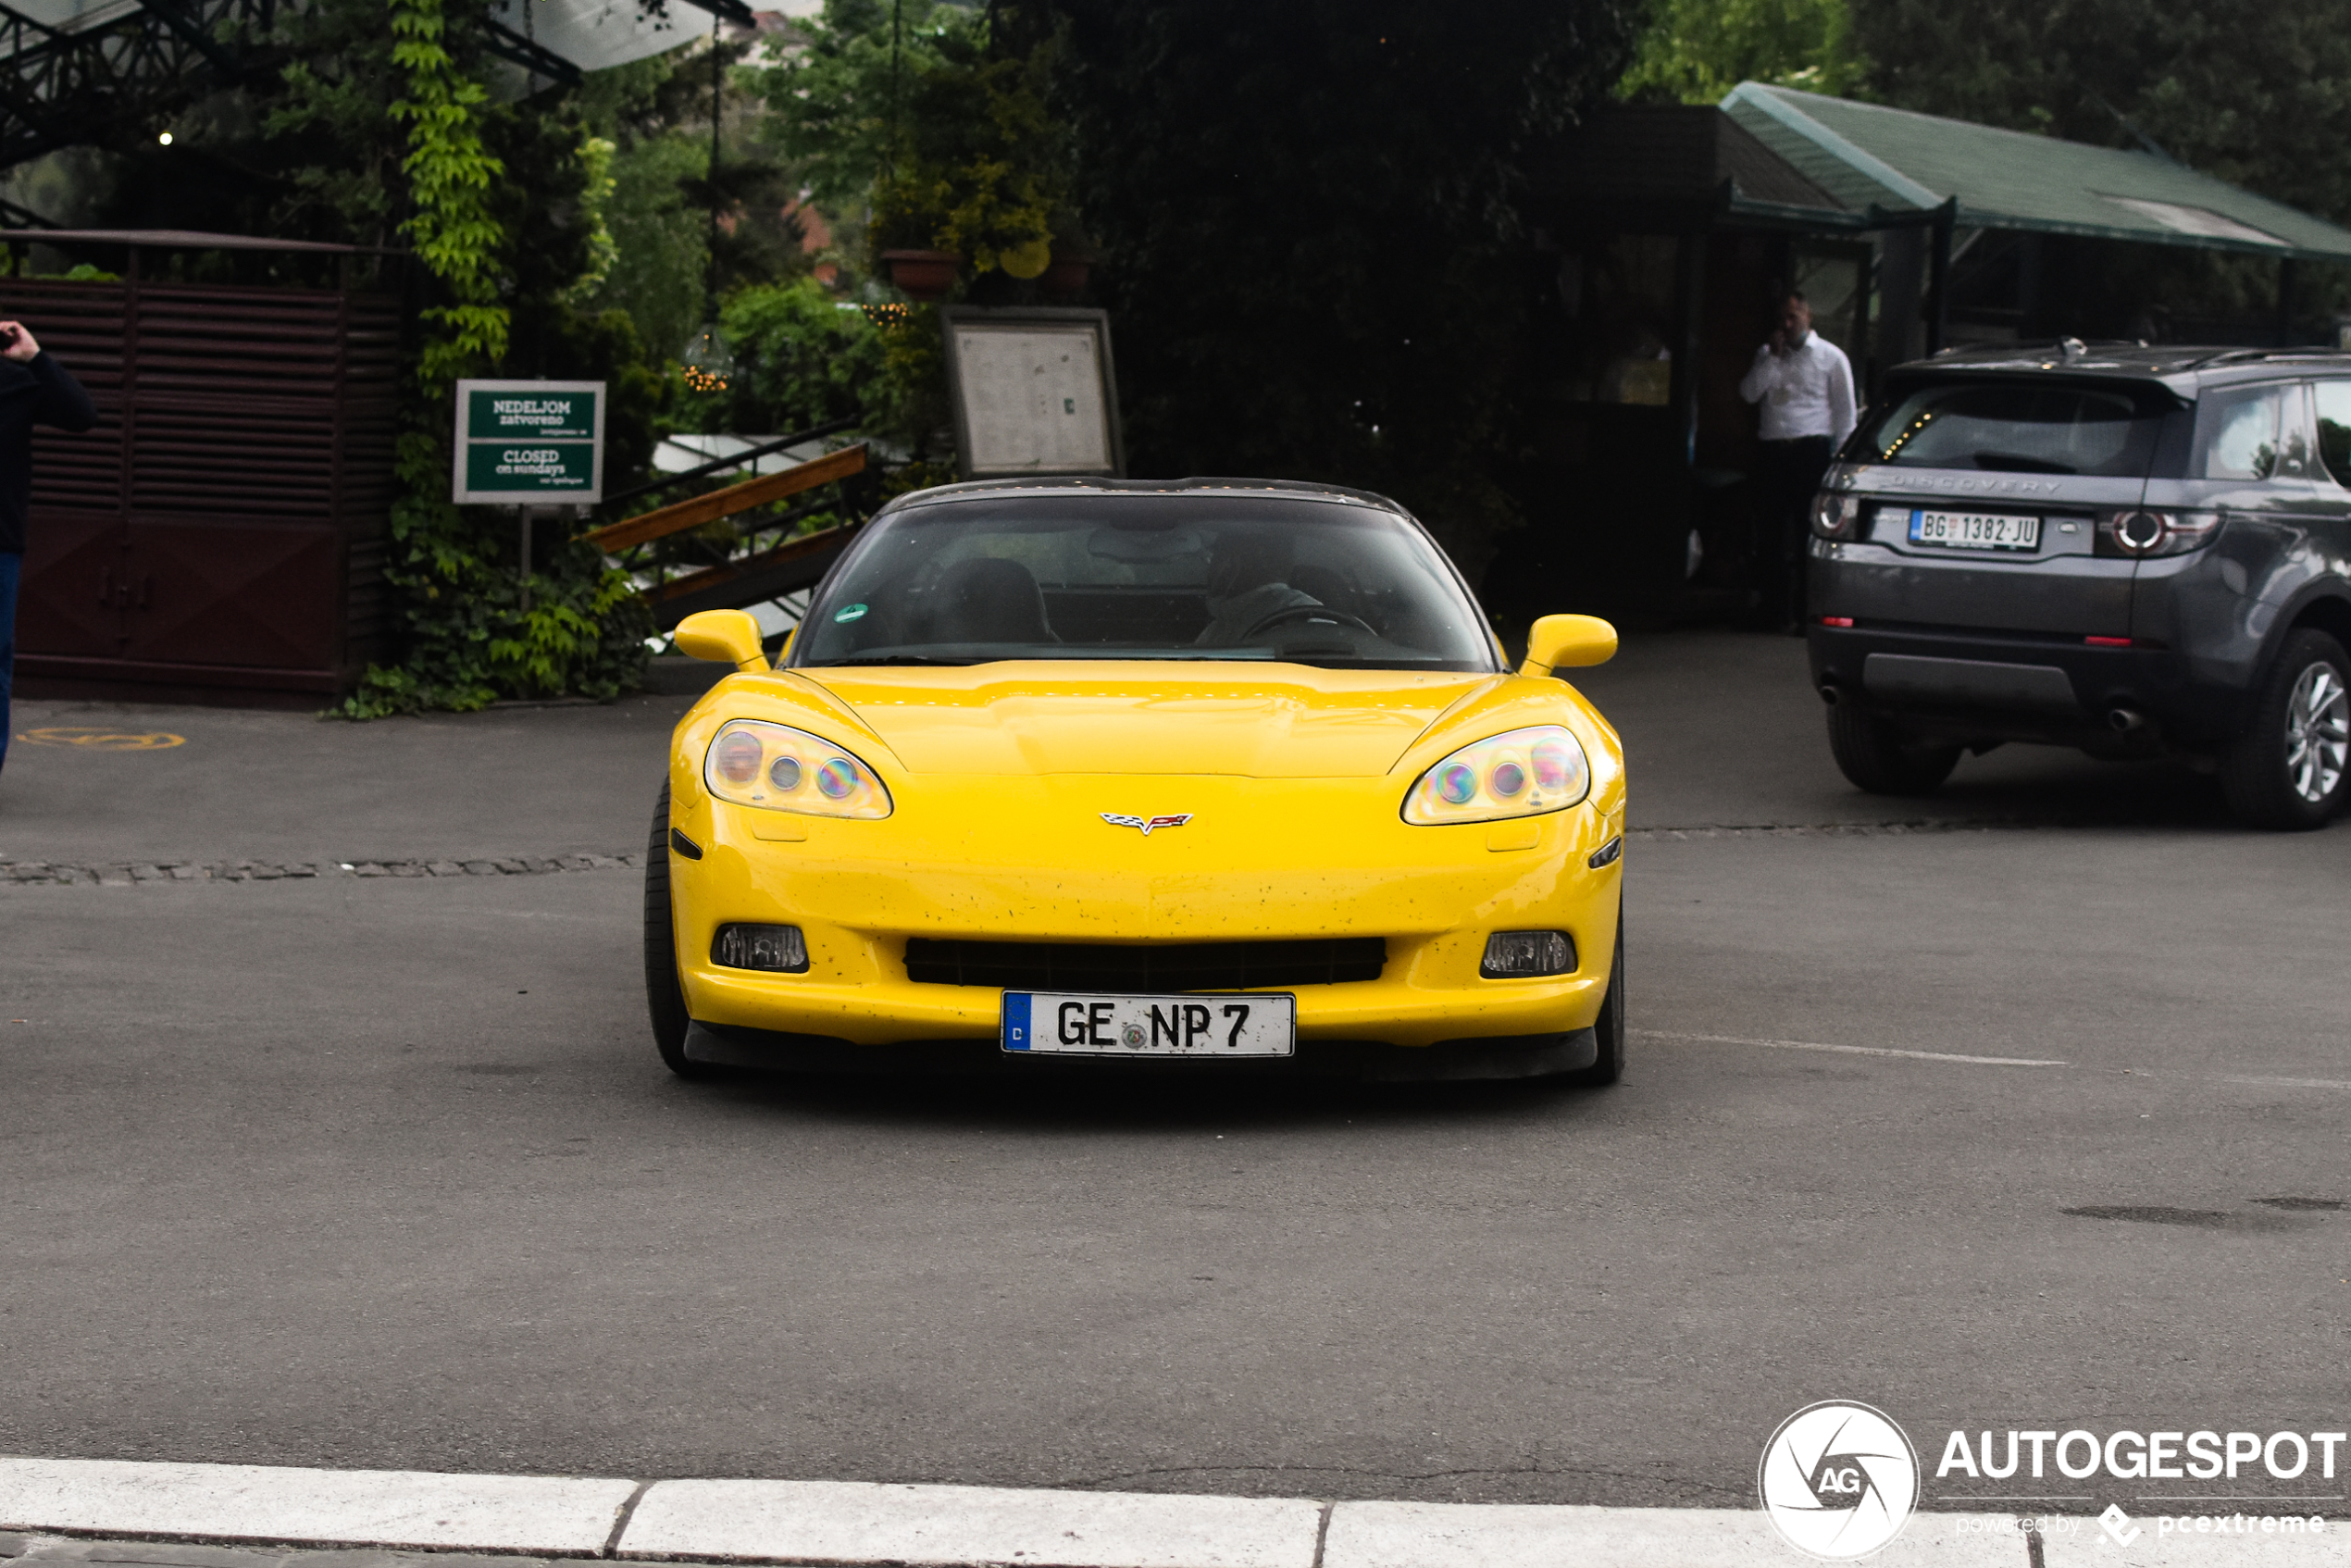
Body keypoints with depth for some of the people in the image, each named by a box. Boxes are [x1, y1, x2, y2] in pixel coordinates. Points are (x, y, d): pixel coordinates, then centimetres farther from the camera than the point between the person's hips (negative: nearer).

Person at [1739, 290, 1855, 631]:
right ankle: (1770, 606, 10)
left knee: (1810, 533, -5)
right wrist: (1773, 357, -4)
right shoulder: (1768, 355, 17)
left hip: (1812, 450, -4)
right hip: (1774, 451, 4)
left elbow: (1845, 411, 3)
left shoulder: (1831, 357, 5)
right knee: (1769, 532, 4)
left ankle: (1803, 611, -3)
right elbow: (1750, 392, 4)